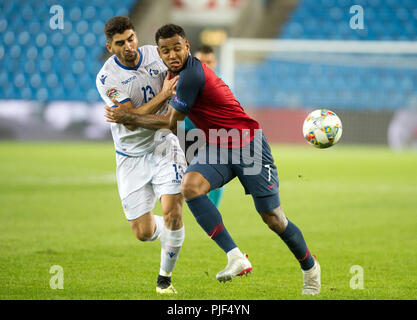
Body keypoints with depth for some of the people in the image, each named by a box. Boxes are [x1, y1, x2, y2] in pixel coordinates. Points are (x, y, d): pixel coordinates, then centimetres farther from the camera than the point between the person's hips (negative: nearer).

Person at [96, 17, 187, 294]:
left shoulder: (156, 55, -6)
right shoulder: (107, 78, -16)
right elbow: (131, 121, -24)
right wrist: (163, 95, -32)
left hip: (164, 144, 1)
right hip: (132, 155, -1)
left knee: (172, 213, -17)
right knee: (143, 232, -1)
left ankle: (165, 277, 3)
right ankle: (169, 232, 36)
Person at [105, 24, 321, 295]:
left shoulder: (191, 75, -23)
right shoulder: (182, 72, 6)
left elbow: (170, 122, -13)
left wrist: (129, 118, -5)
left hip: (248, 145, -8)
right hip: (216, 148, 8)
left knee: (273, 219, -3)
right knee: (190, 186, -24)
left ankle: (310, 267, 25)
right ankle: (236, 258, -25)